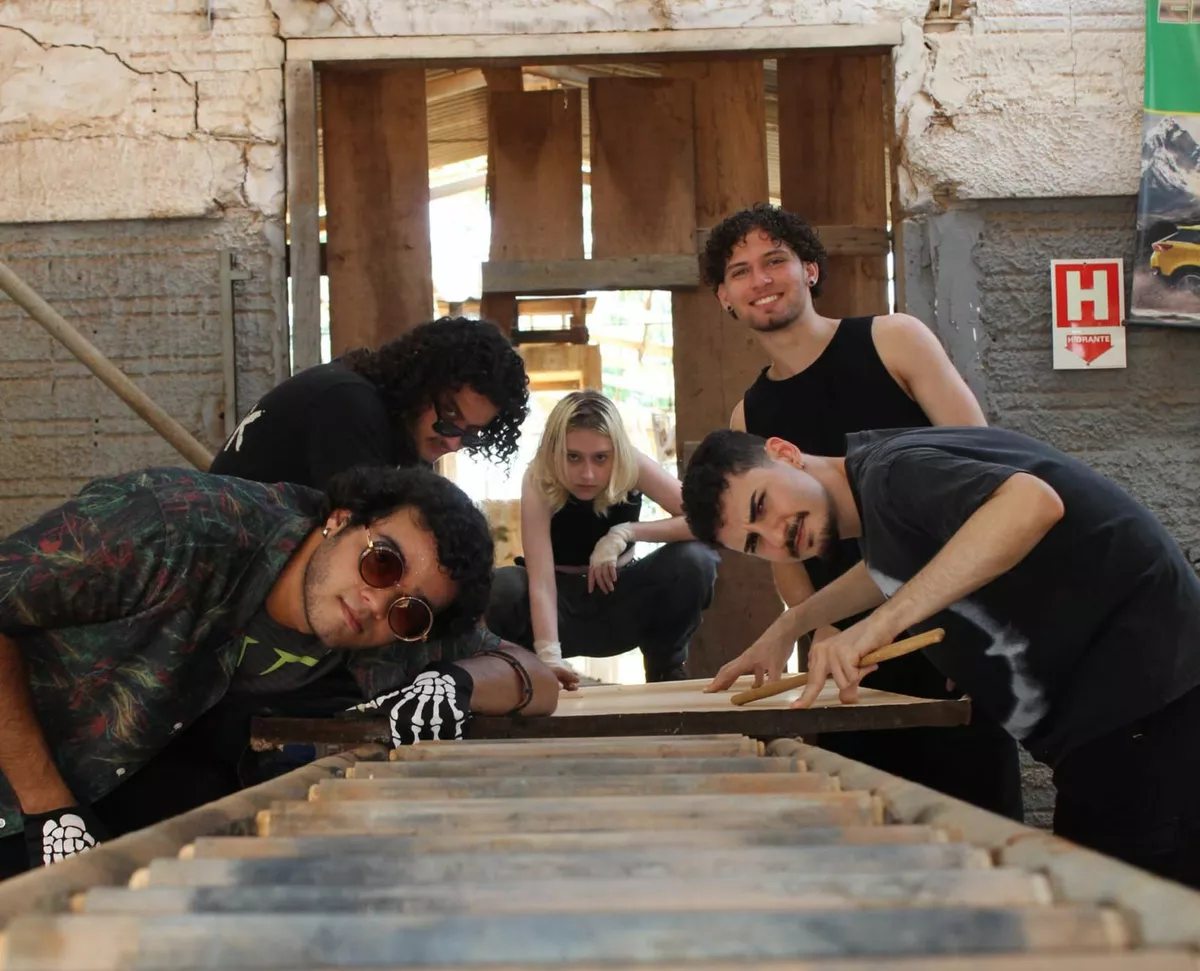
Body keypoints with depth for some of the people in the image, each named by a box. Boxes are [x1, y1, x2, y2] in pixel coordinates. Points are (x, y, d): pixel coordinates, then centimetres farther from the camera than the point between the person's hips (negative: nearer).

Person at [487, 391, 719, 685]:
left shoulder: (632, 466, -21)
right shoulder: (538, 481, -26)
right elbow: (540, 581, -34)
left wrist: (625, 532, -33)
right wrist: (549, 657, -48)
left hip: (619, 599, 2)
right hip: (561, 603, -1)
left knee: (695, 560, -28)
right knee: (500, 588, -35)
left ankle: (666, 665, -2)